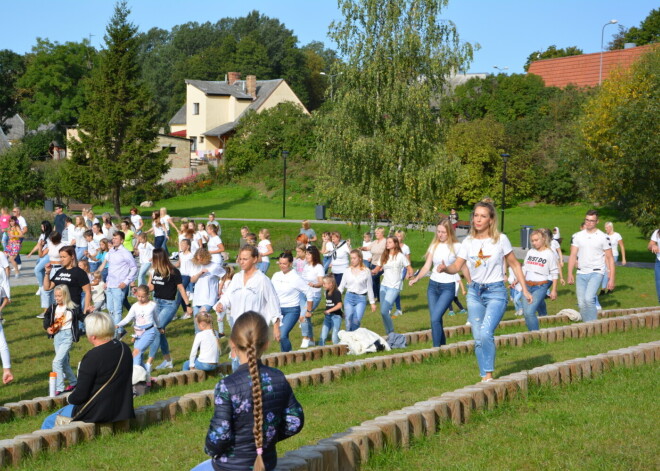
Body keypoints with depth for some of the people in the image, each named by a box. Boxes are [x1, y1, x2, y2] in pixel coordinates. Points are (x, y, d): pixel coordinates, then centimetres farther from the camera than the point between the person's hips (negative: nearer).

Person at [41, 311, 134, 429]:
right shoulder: (125, 349, -1)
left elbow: (80, 395, -19)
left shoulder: (92, 357, -24)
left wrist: (70, 398, 4)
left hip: (96, 413, -8)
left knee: (49, 422, 11)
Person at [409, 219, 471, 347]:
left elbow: (463, 267, 3)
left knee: (435, 318, -18)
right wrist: (416, 278, -10)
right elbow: (427, 266, 5)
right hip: (433, 285, 5)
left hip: (448, 287, -4)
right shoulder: (434, 246, 7)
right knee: (436, 320, 4)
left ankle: (437, 348, -13)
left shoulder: (456, 246, -3)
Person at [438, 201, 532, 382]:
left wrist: (525, 290, 3)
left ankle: (489, 374, -8)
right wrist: (445, 268, -26)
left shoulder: (500, 240, -5)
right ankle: (484, 378, 16)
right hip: (474, 292, 4)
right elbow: (457, 266, -3)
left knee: (485, 333, -22)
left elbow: (514, 264, 3)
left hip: (496, 292, -4)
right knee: (478, 338, 5)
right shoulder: (468, 242, 3)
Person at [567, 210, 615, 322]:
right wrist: (570, 274, -2)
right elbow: (573, 255, 8)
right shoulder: (577, 236, 9)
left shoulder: (603, 237, 0)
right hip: (581, 274, 4)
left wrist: (611, 279, -4)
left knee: (589, 299, -24)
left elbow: (610, 258, 1)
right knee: (582, 304, 2)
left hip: (596, 273, -4)